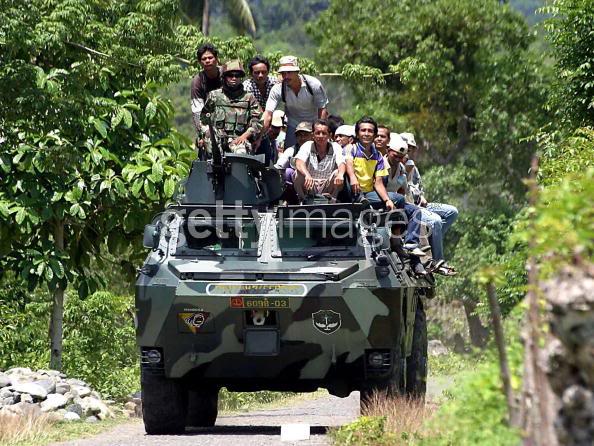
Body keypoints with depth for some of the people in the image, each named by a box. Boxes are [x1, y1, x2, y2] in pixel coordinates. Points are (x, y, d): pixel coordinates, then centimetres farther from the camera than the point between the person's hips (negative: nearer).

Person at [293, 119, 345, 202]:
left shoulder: (335, 147, -4)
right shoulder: (307, 146, -7)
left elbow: (341, 164, -20)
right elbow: (299, 163, -25)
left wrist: (340, 174, -46)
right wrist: (307, 175, -48)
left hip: (327, 189, 0)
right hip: (309, 187, 0)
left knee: (337, 173, -26)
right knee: (299, 173, -29)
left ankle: (332, 200, -8)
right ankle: (303, 201, -6)